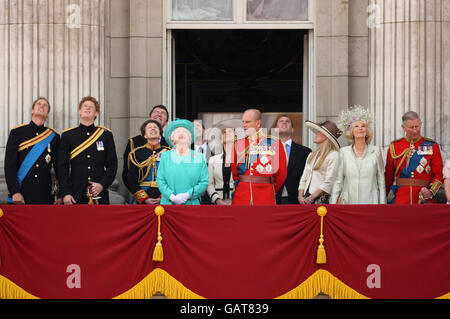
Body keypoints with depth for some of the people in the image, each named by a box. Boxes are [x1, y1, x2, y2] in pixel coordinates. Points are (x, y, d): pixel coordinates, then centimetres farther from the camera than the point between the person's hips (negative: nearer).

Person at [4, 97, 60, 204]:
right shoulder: (17, 133, 5)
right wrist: (15, 192, -11)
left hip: (45, 196, 2)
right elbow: (9, 165, -1)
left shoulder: (54, 136, 12)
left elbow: (60, 167, 12)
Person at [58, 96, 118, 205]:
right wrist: (65, 193, -6)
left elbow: (112, 165, 8)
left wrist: (102, 184, -8)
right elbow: (62, 167, 4)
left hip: (100, 196, 1)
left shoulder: (106, 135, 10)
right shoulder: (67, 135, 7)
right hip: (76, 196, -1)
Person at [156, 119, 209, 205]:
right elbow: (160, 180, 4)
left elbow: (204, 182, 2)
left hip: (192, 203, 0)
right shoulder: (165, 156, 10)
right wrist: (171, 196, -10)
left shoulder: (199, 157, 8)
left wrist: (187, 195, -11)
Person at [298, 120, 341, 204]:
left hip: (321, 199, -6)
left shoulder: (333, 155, -4)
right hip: (306, 200, 6)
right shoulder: (312, 155, 19)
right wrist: (300, 196, 1)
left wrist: (311, 198, -12)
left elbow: (328, 182, -11)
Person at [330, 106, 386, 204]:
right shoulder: (344, 152, 6)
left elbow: (381, 181, 7)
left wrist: (382, 203, 2)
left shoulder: (376, 151, 5)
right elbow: (338, 181, 9)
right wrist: (333, 203, 4)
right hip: (349, 202, 0)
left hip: (370, 201, 0)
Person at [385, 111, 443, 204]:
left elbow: (438, 174, 3)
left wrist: (431, 191, -13)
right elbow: (389, 175, 11)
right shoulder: (394, 147, 7)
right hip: (400, 199, 0)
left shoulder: (432, 146, 4)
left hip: (424, 199, 0)